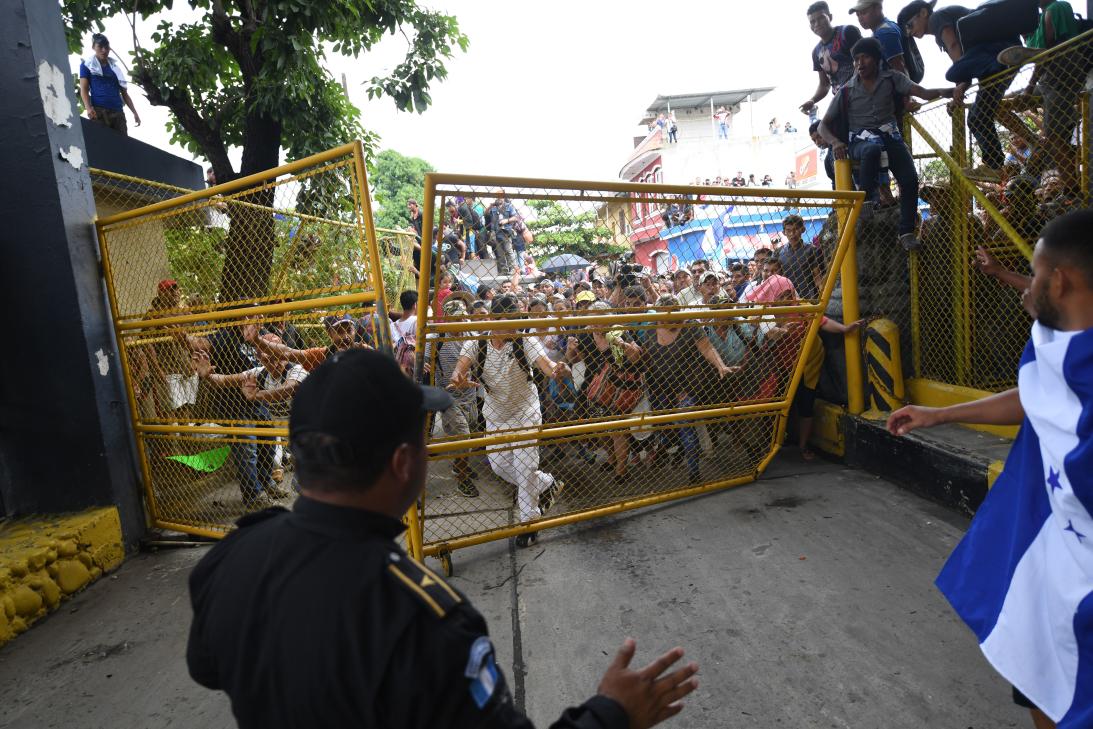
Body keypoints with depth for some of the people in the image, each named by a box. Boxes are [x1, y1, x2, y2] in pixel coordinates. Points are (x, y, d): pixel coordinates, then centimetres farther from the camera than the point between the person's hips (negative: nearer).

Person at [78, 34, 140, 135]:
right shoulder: (87, 64, 10)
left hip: (117, 111, 4)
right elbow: (84, 89, 2)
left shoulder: (115, 66, 21)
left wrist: (134, 112, 9)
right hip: (99, 111, -3)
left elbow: (124, 93, 20)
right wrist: (88, 107, -17)